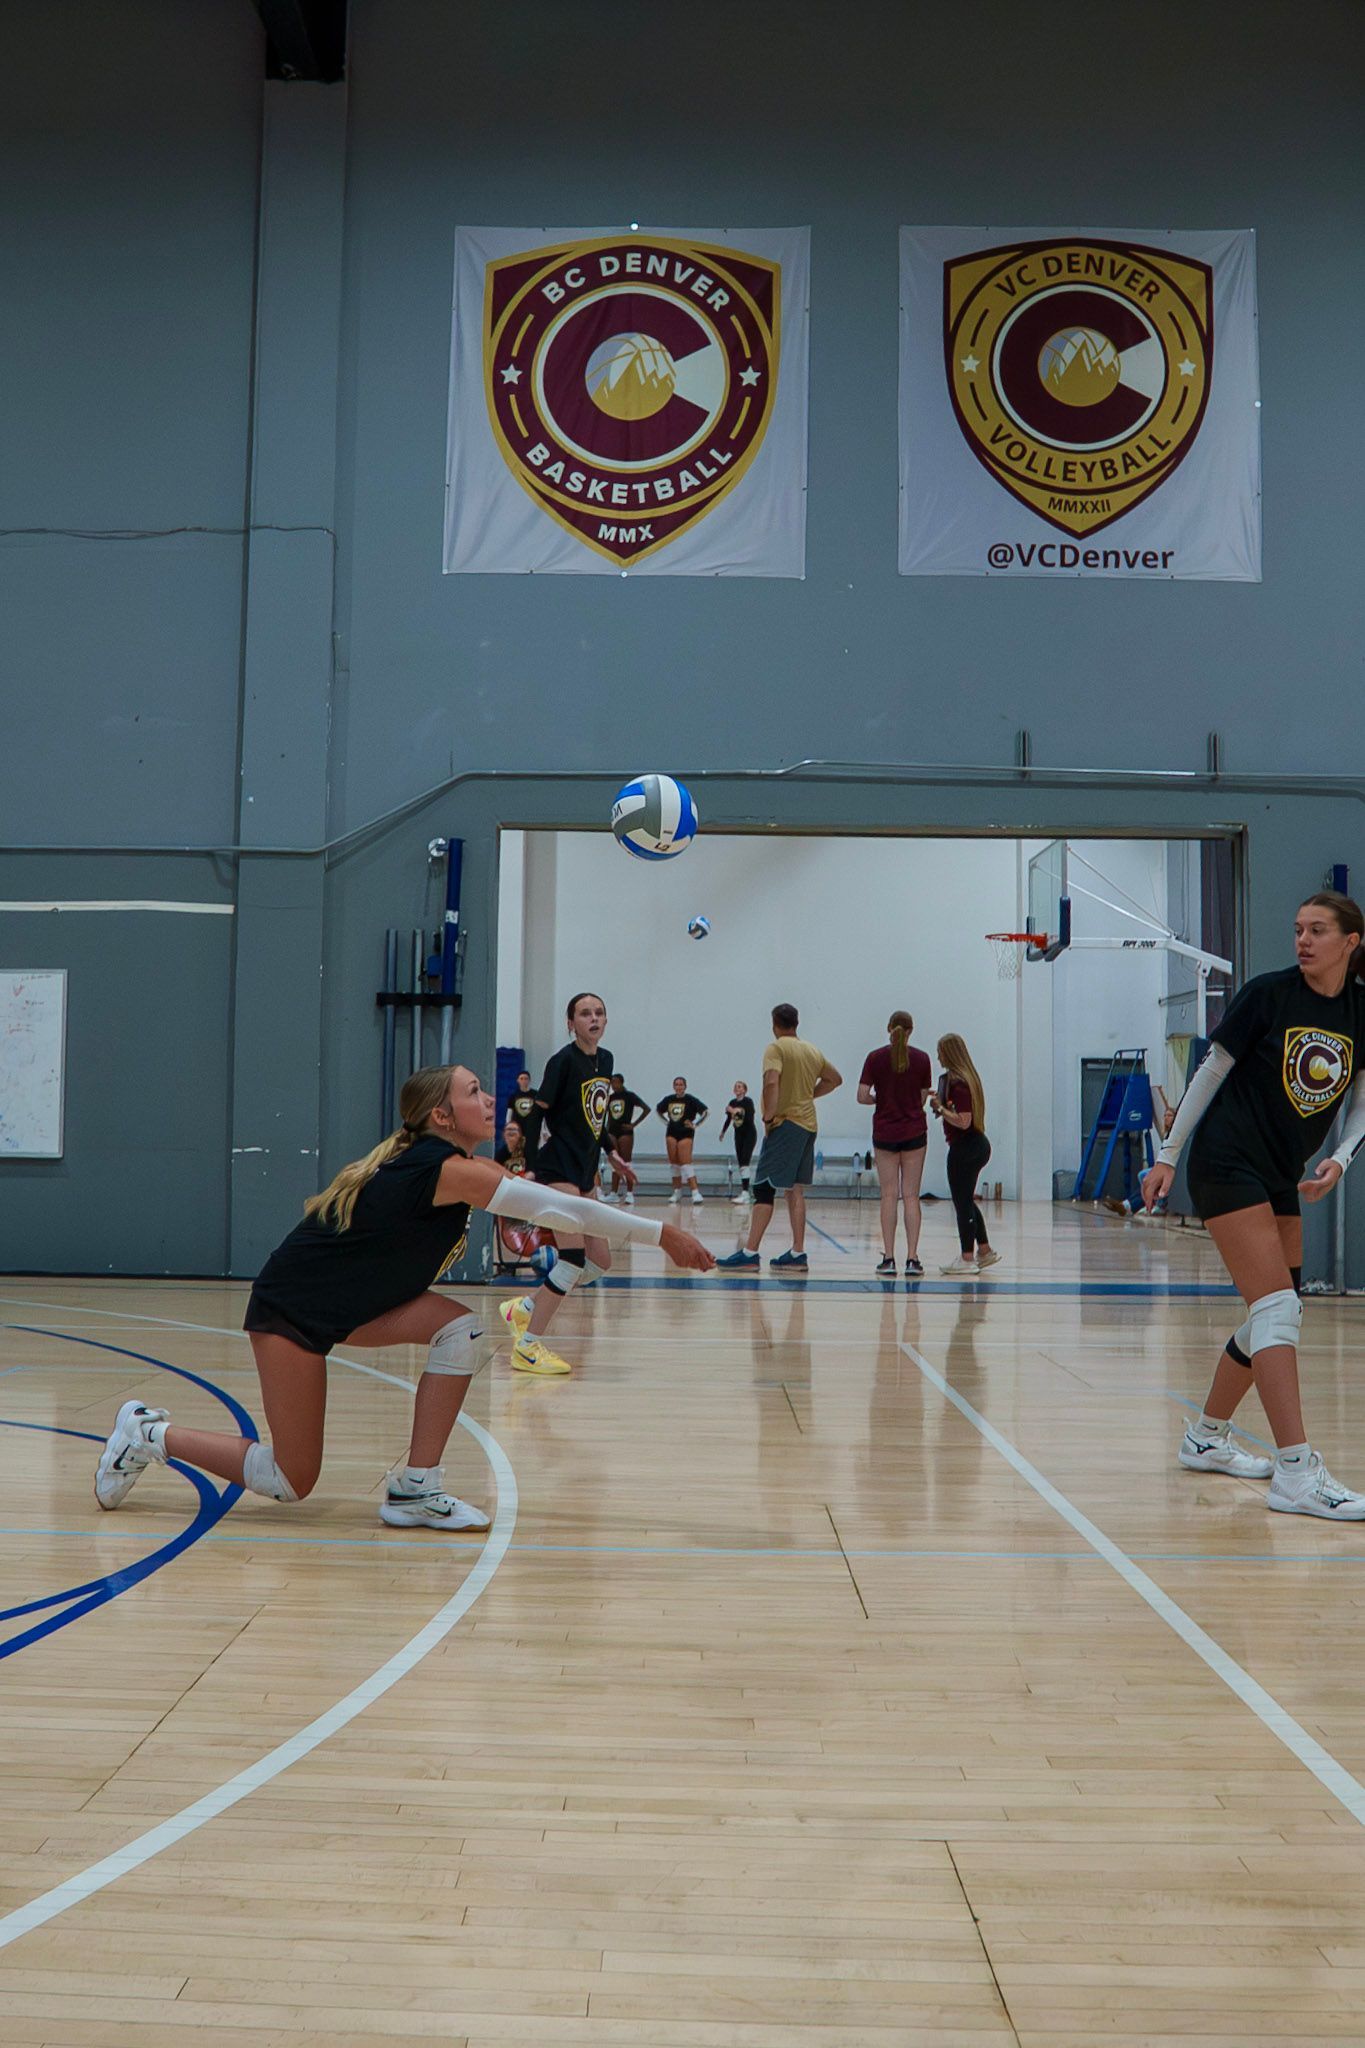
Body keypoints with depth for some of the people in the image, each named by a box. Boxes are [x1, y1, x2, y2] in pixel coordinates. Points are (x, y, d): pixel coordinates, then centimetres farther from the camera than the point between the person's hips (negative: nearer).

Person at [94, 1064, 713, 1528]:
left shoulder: (453, 1167, 5)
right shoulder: (450, 1170, -23)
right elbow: (560, 1209, -28)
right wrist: (661, 1234, -26)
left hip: (346, 1303, 9)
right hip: (290, 1309, -9)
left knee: (462, 1331, -10)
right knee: (291, 1483, 0)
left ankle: (416, 1488, -4)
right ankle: (152, 1436, 14)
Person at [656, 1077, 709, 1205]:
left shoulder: (690, 1100, -7)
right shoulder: (669, 1099, 7)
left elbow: (706, 1111, -9)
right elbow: (658, 1109, 26)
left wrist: (695, 1124, -10)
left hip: (685, 1134, -5)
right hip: (671, 1133, 5)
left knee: (686, 1163, -14)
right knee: (674, 1163, 9)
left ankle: (696, 1193, -18)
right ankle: (677, 1192, 19)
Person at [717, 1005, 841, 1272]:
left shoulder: (776, 1048, -7)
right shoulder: (813, 1051, 16)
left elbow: (772, 1082, -23)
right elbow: (835, 1079, 29)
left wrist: (768, 1117, -16)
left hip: (785, 1123, -7)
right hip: (808, 1124, 7)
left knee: (764, 1189, -8)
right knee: (795, 1191, 10)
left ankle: (749, 1253, -12)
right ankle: (797, 1254, 9)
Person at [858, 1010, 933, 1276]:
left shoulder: (875, 1058, -5)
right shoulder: (921, 1059, -2)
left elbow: (862, 1096, -8)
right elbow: (923, 1097, 2)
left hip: (884, 1133, 0)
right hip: (914, 1133, 0)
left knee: (889, 1196, 4)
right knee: (911, 1196, 3)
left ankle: (889, 1259, 1)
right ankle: (912, 1259, 0)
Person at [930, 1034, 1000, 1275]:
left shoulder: (957, 1082, -18)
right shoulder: (968, 1077, 11)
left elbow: (963, 1121, -23)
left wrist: (939, 1108, -15)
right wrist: (941, 1097, 16)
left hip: (964, 1148, -10)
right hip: (978, 1145, 10)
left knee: (962, 1203, -1)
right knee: (966, 1201, 19)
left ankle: (967, 1258, 5)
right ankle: (984, 1251, 25)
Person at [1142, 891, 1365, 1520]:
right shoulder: (1268, 993, -9)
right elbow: (1211, 1071, -3)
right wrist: (1169, 1153, -2)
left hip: (1281, 1179, 7)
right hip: (1226, 1164, -7)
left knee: (1271, 1318, 12)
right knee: (1278, 1307, -17)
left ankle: (1206, 1438, 30)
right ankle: (1296, 1472, -20)